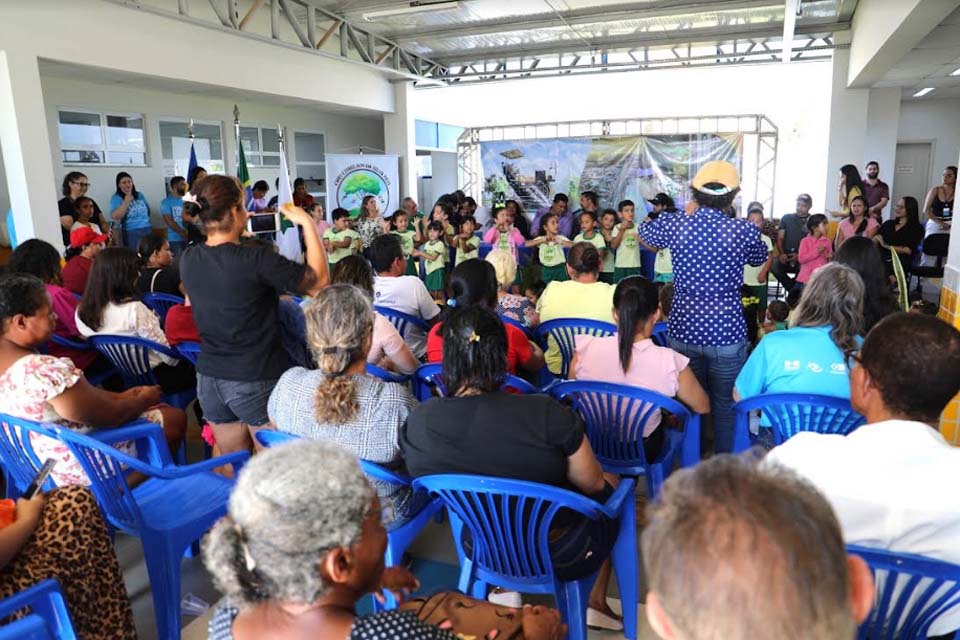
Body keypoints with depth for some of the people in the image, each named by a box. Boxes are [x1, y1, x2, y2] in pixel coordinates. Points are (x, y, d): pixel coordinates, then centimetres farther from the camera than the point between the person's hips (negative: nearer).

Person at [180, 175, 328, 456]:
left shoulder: (187, 260, 0)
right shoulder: (255, 260, -21)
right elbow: (319, 280, -13)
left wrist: (238, 232, 16)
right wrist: (307, 222, -8)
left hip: (209, 379, 7)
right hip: (257, 381, -6)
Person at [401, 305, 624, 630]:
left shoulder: (416, 423, -18)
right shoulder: (546, 413, -30)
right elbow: (592, 484, -13)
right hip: (561, 555, -4)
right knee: (612, 484, 27)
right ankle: (596, 602, 37)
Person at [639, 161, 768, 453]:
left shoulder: (674, 225, -7)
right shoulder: (744, 231, -10)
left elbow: (644, 233, 18)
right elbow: (760, 258, 15)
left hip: (683, 331, 2)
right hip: (727, 333, -2)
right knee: (726, 406, 13)